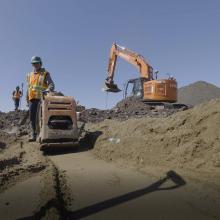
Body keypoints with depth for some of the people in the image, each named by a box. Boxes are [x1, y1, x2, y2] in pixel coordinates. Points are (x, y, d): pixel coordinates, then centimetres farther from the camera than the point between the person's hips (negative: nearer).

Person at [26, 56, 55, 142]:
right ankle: (33, 135, 6)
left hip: (41, 98, -5)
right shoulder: (29, 75, 21)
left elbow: (51, 84, -10)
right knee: (32, 117, 0)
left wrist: (48, 90, -32)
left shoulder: (45, 74, 5)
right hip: (32, 99, 5)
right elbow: (28, 88, 24)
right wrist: (27, 100, 20)